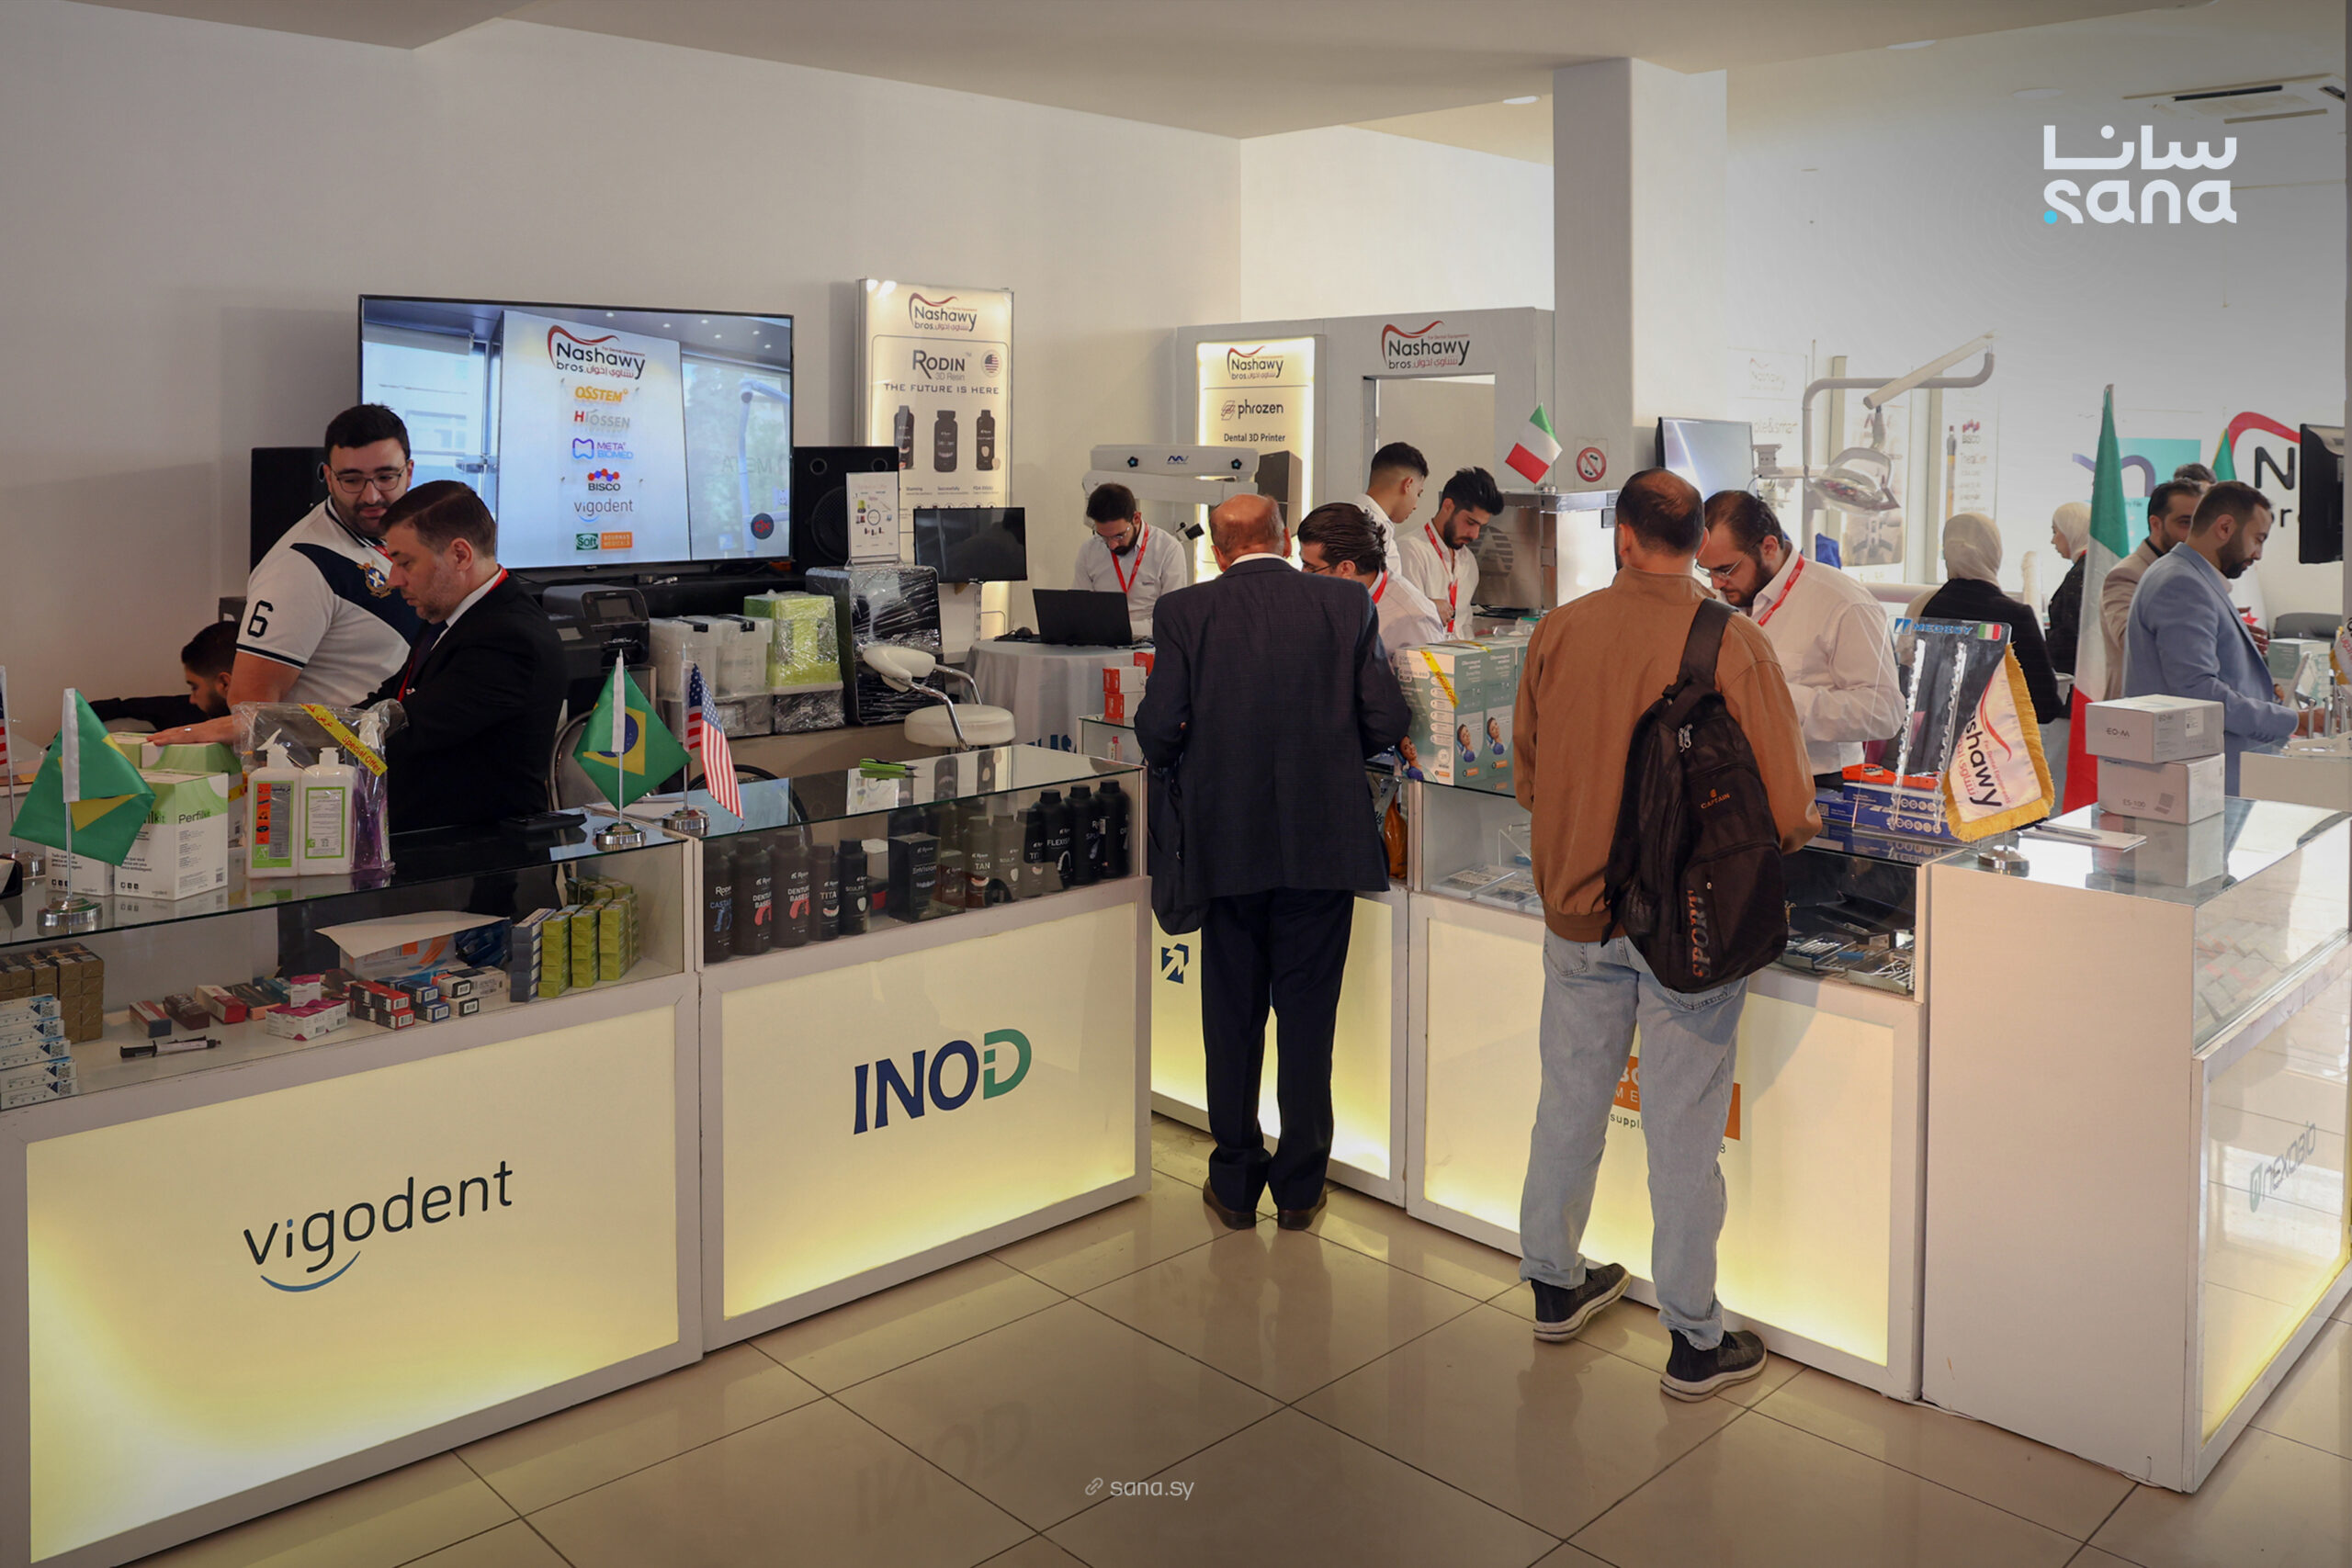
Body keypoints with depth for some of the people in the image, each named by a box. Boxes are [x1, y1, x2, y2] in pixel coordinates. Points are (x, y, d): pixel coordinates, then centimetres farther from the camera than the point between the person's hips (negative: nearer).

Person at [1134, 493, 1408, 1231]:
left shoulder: (1184, 612, -3)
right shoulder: (1347, 603, -1)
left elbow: (1157, 732, -8)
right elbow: (1386, 724, -3)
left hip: (1227, 845, 0)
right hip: (1325, 843, 1)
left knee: (1232, 1016, 12)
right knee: (1308, 1014, 10)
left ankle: (1235, 1184, 22)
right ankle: (1300, 1186, 20)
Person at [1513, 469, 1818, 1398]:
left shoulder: (1558, 632, -4)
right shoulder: (1735, 645, -14)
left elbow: (1526, 780, 7)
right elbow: (1789, 809, -14)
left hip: (1577, 908, 3)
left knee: (1569, 1102, 18)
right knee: (1683, 1130, 7)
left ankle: (1554, 1284, 35)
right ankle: (1695, 1342, 20)